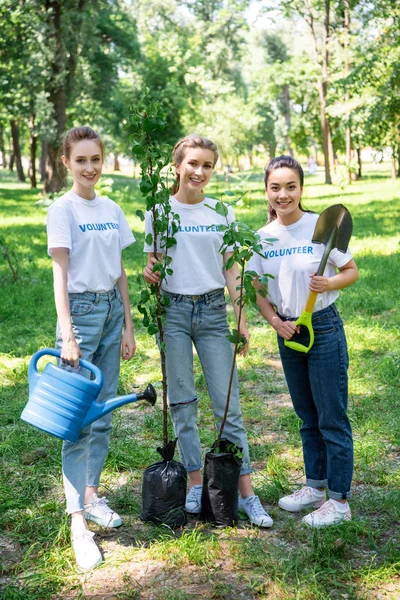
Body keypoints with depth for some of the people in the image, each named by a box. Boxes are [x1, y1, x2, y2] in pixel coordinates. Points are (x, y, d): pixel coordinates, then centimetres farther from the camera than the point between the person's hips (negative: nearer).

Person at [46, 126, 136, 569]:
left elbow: (120, 274, 13)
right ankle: (78, 521, -2)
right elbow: (60, 274, -12)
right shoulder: (63, 209, -7)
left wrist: (127, 326, 11)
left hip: (111, 309, 6)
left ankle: (91, 494, 26)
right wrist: (67, 334, -19)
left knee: (103, 413, 11)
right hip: (81, 310, -6)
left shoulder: (112, 210, 9)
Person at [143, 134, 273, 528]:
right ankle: (196, 485, 17)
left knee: (228, 404, -1)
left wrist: (241, 317, -3)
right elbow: (152, 262, 9)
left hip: (212, 311, 0)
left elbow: (230, 270, 6)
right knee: (182, 402, 4)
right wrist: (149, 273, -15)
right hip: (173, 310, 0)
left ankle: (246, 494, 6)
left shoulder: (221, 213, 6)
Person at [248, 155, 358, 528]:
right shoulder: (263, 237, 2)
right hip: (288, 332, 5)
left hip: (324, 328, -5)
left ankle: (339, 500, 12)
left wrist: (330, 283, -23)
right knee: (307, 417, 18)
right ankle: (315, 486, 32)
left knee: (332, 419, 1)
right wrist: (275, 322, -6)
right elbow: (259, 289, 9)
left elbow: (352, 270, -3)